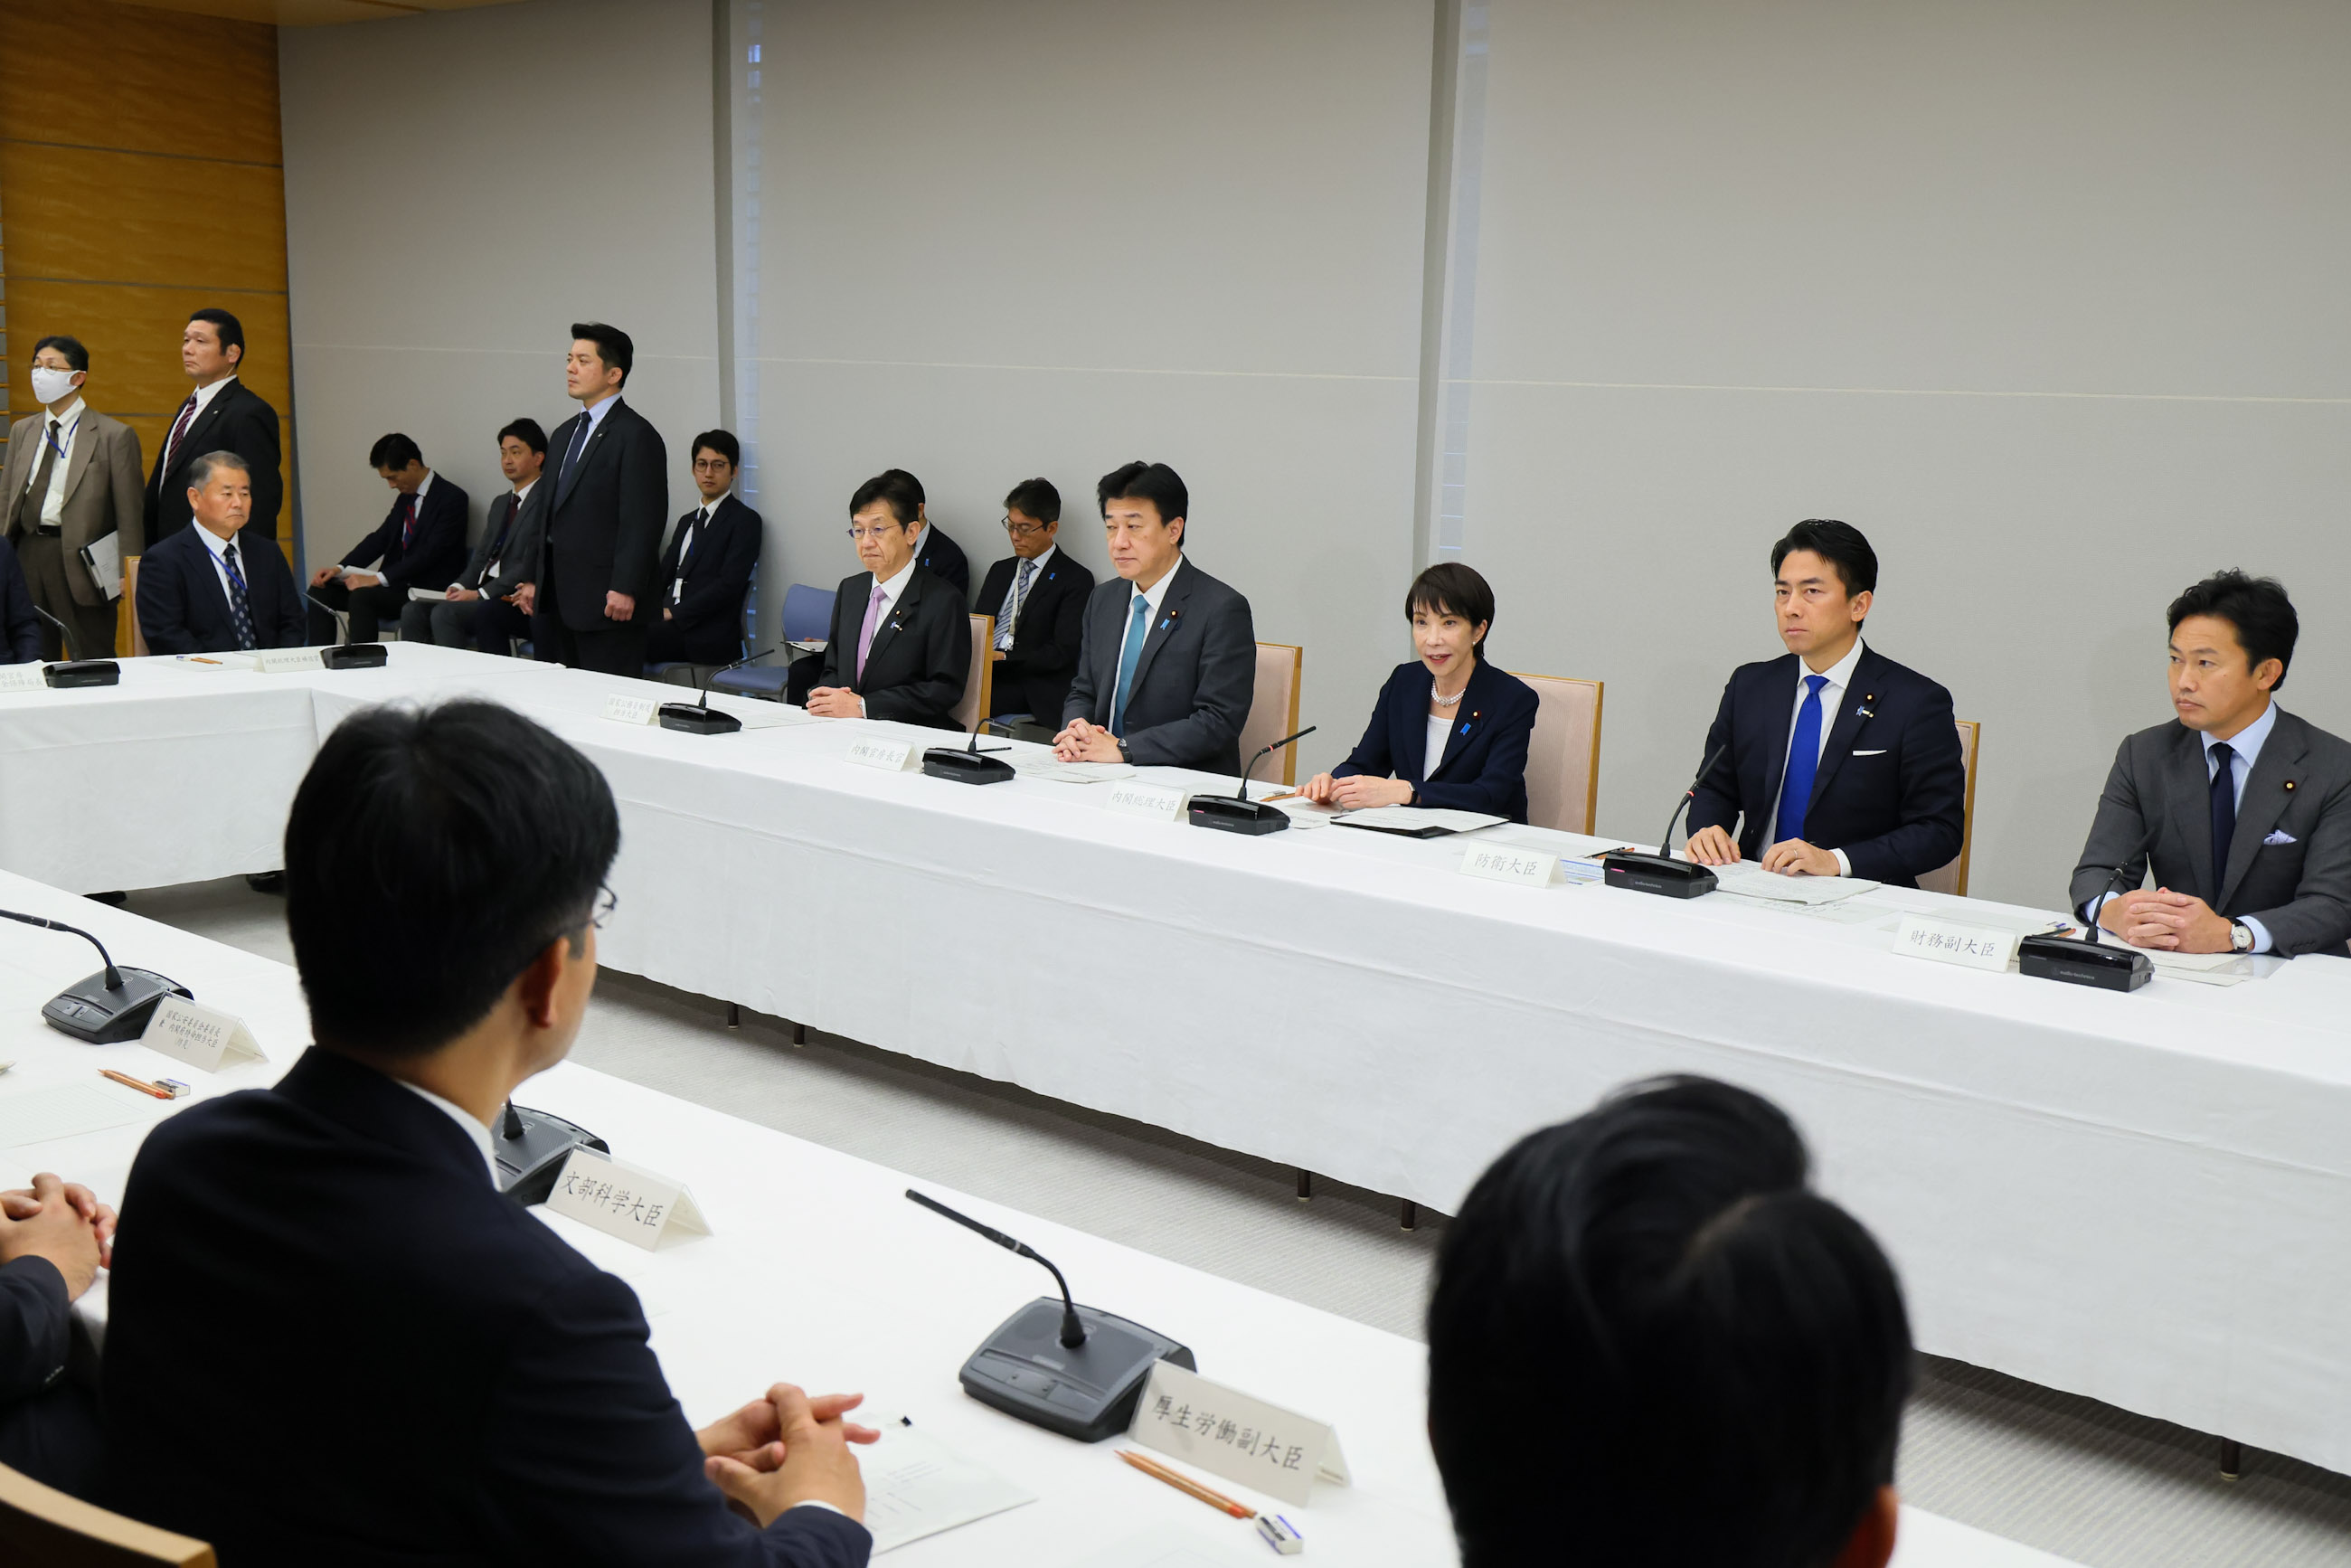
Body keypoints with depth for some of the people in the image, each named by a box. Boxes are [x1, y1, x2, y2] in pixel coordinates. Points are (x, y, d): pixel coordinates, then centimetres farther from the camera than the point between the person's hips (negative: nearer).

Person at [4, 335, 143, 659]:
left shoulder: (115, 436, -4)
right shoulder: (22, 431, 14)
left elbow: (130, 513, -7)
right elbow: (6, 499, 17)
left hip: (82, 563, -5)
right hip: (26, 556, 6)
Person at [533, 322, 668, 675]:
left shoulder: (636, 435, -10)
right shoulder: (563, 434, 18)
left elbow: (643, 520, -16)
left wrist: (625, 590, -20)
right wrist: (535, 579, 19)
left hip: (606, 602, -8)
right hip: (556, 600, 8)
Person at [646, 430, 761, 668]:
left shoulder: (745, 521, 0)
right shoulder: (687, 521, 26)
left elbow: (729, 584, -11)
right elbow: (663, 575, 22)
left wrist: (673, 613, -15)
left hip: (708, 637, -6)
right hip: (671, 625, 6)